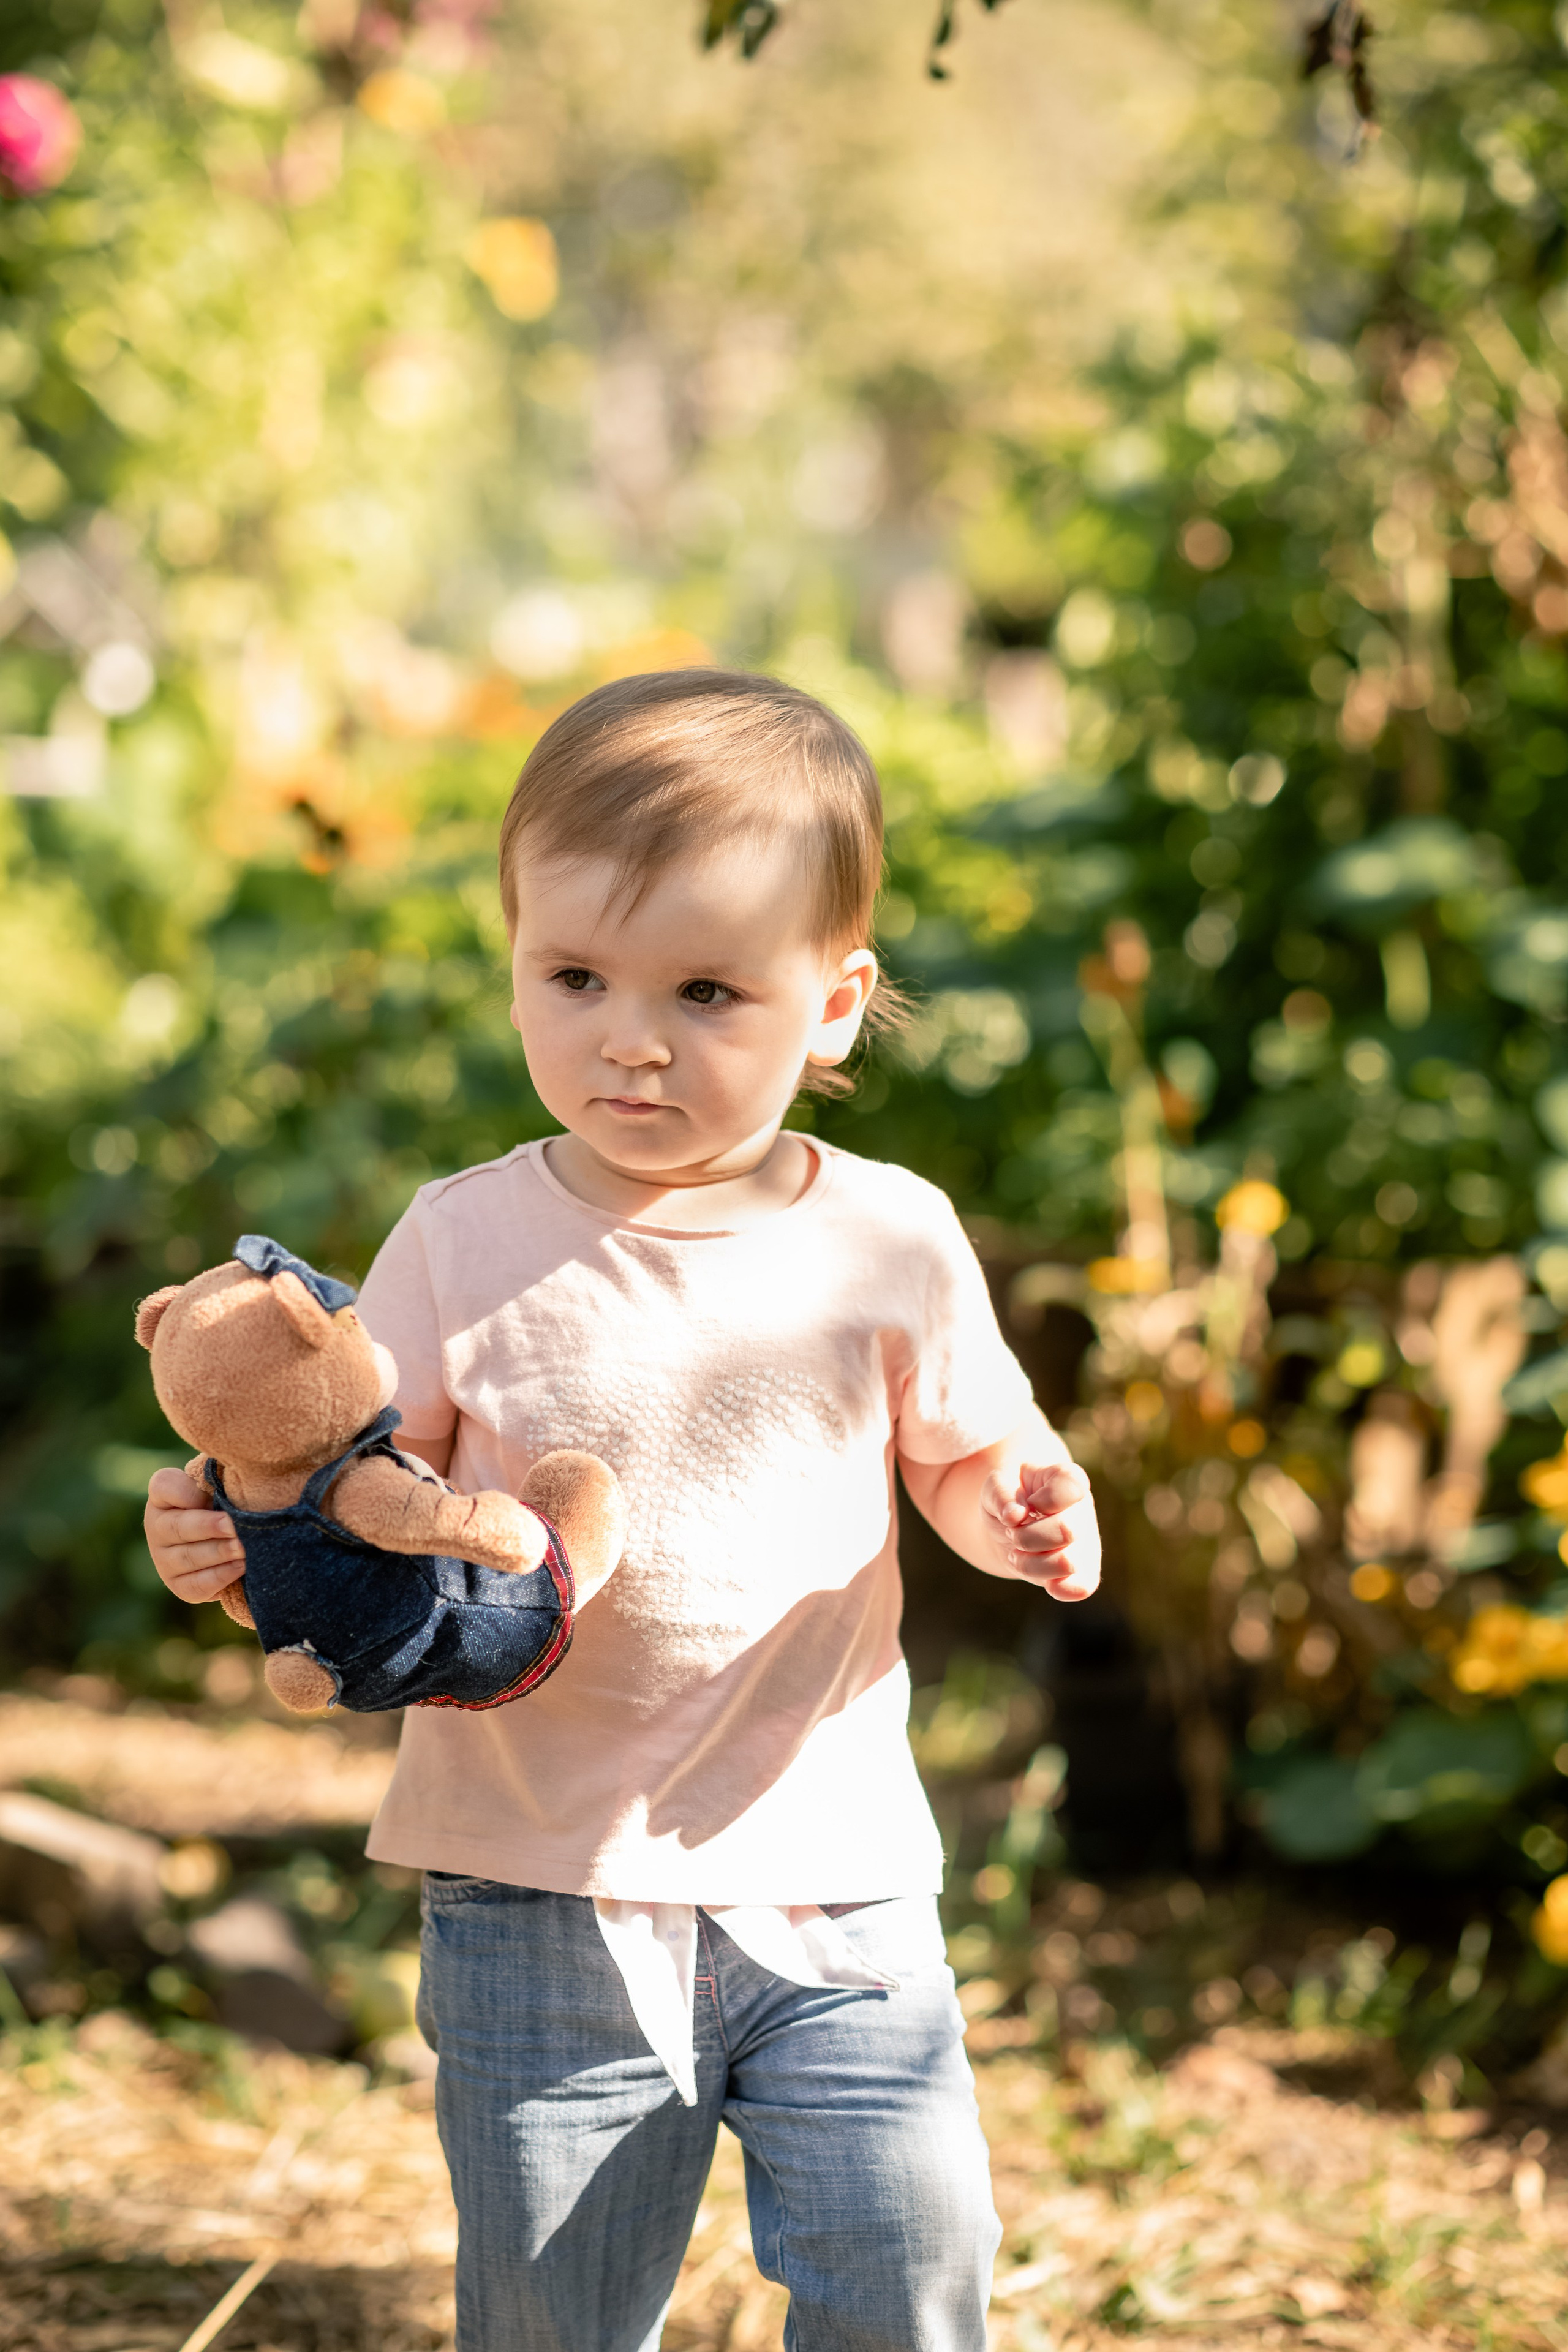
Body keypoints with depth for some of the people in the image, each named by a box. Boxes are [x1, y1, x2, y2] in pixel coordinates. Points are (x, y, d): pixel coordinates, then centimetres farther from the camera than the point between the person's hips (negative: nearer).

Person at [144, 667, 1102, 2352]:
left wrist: (1025, 1516, -12)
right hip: (541, 1884, 0)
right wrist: (230, 1534, -21)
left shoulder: (888, 1244, -2)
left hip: (829, 1881, 0)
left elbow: (963, 1457, 10)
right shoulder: (469, 1244, -4)